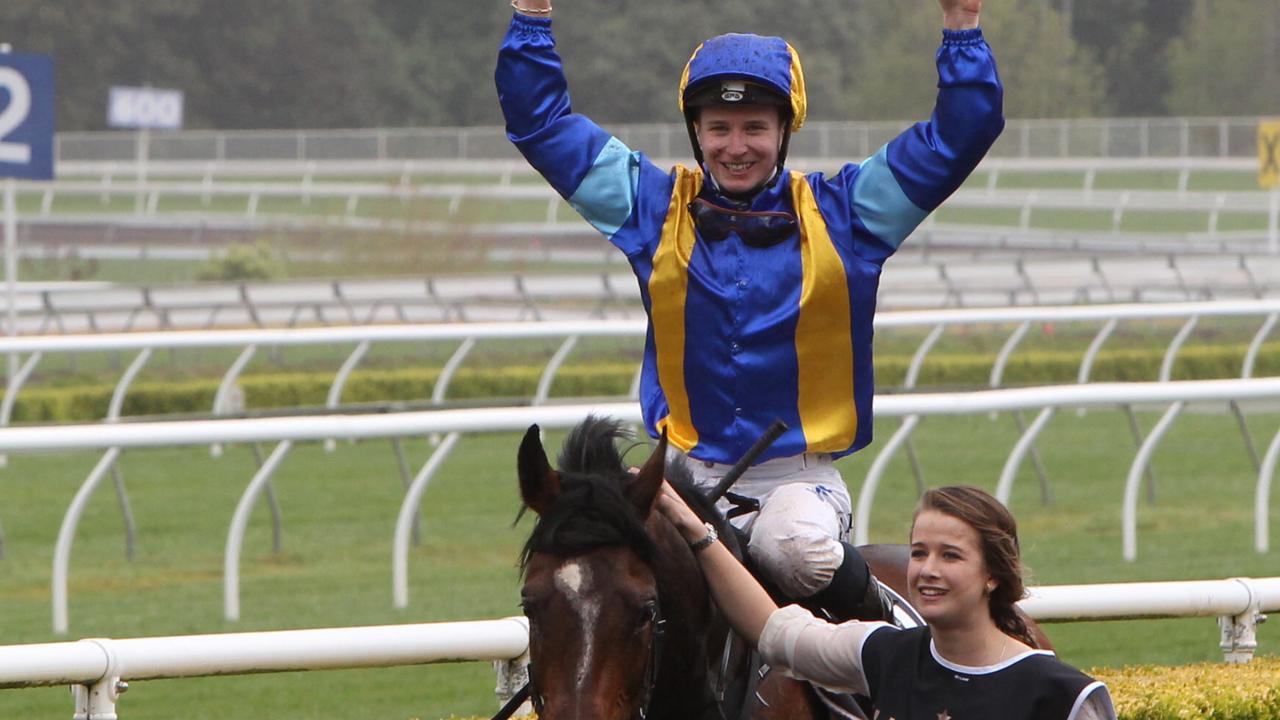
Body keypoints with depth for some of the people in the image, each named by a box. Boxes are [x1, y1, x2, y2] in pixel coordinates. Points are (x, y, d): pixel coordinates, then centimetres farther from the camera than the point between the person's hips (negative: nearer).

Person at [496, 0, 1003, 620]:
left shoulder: (839, 214, 4)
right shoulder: (655, 207, 8)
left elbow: (962, 132, 3)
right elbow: (539, 120, 11)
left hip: (802, 476, -3)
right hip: (692, 476, 3)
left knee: (793, 547, -35)